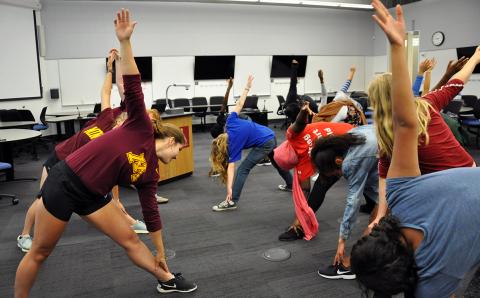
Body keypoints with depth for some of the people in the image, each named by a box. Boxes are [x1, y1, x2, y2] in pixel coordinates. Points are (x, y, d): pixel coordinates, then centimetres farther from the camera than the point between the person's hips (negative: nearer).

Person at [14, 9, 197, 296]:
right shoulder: (143, 129, -10)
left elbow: (151, 212, 10)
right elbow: (132, 87, -20)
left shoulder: (150, 173, 6)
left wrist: (160, 254, 15)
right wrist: (125, 42, -29)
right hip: (65, 183, -7)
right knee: (40, 253, 8)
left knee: (129, 239, 8)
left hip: (93, 195, 7)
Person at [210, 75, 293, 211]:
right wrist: (247, 88, 11)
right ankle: (291, 185, 52)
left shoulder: (234, 143, -16)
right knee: (277, 163, 31)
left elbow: (231, 166, -22)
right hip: (271, 136, 9)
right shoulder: (230, 123, -1)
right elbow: (239, 104, 0)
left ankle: (232, 201, -8)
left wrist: (229, 188, -26)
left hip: (264, 144, -9)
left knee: (243, 169, -7)